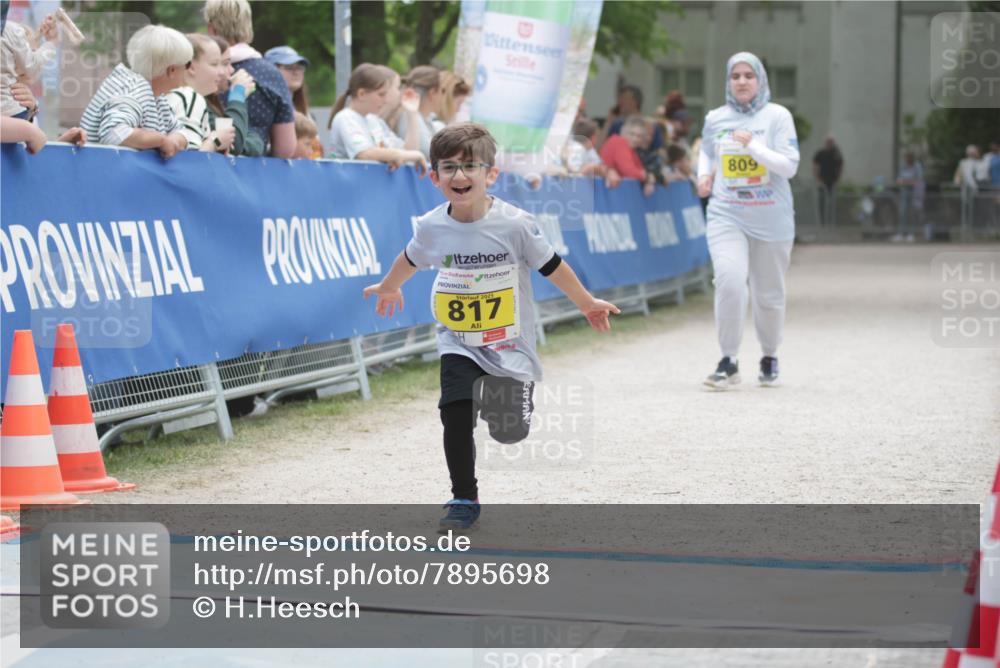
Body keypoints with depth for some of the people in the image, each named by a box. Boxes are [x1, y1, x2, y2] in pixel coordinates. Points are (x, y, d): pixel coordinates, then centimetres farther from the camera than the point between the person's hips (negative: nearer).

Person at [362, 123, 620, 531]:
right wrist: (389, 288, 31)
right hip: (458, 343, 1)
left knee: (510, 431, 2)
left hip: (510, 344, -1)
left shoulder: (515, 224, -18)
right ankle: (464, 499, -2)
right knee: (456, 415, -18)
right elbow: (412, 259, 13)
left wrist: (587, 303, 5)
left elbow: (551, 266, -5)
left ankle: (498, 398, 40)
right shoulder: (432, 227, -10)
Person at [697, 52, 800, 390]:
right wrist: (704, 175, 6)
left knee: (769, 294, 10)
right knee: (729, 282, -20)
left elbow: (790, 166, -10)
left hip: (771, 220, -1)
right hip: (726, 216, 1)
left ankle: (769, 357, 33)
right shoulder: (715, 119, 6)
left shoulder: (777, 116, -3)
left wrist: (753, 145, -20)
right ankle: (728, 362, -11)